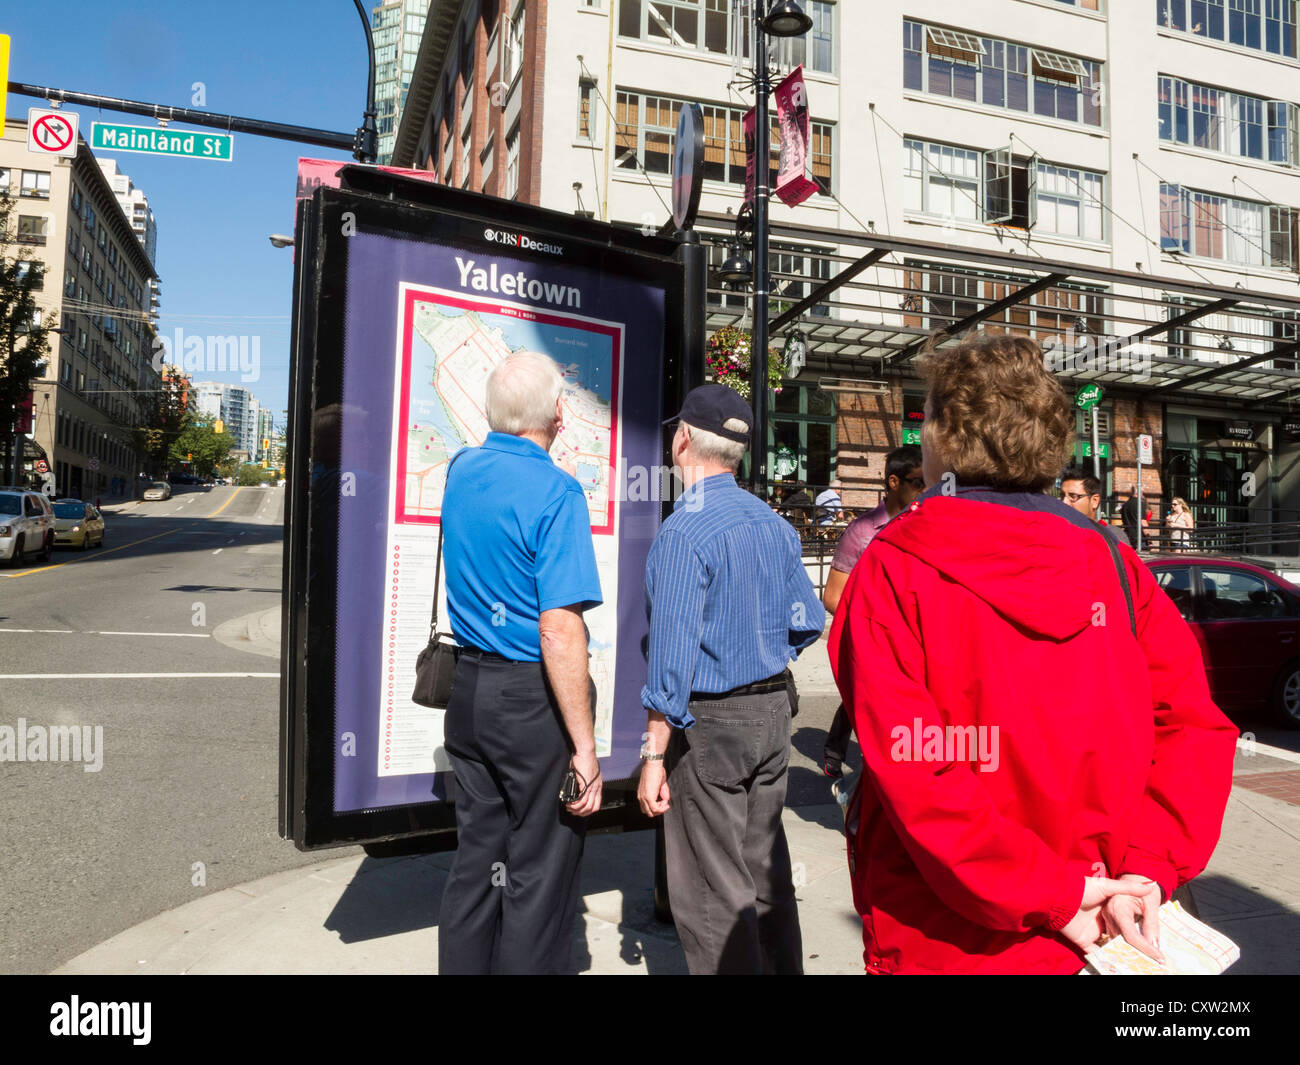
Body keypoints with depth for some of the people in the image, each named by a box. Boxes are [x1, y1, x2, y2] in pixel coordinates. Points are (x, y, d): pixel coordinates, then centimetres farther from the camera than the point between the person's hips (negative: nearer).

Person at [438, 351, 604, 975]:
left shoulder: (460, 471, 5)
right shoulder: (556, 491, -17)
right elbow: (560, 629, -24)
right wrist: (585, 746, -19)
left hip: (468, 689, 7)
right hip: (533, 700, -7)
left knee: (476, 858, 18)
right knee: (539, 875, 7)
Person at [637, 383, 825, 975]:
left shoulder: (684, 531, -19)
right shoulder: (775, 523, 5)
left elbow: (672, 653, -22)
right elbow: (806, 622, 11)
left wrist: (654, 755, -18)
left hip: (708, 724, -8)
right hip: (773, 711, 8)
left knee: (712, 892, 5)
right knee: (767, 870, 21)